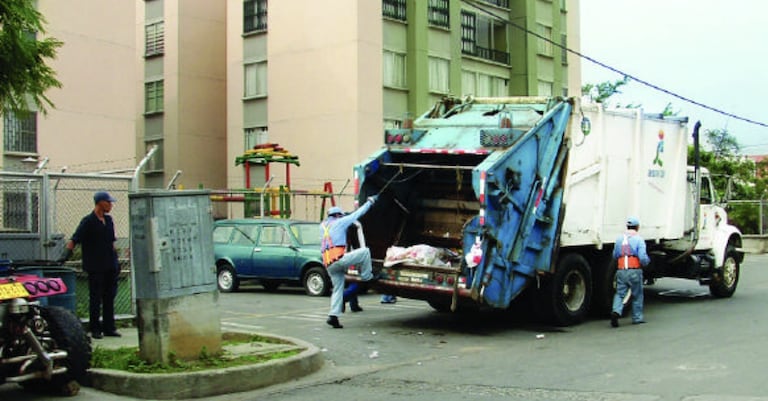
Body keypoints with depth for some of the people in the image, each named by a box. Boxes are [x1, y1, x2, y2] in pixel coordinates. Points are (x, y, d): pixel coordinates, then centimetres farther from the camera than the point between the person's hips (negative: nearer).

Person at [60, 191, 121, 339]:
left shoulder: (108, 220, 12)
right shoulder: (88, 221, -8)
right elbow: (74, 239, -13)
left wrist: (116, 262, 19)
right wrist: (67, 253, -26)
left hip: (109, 266, 6)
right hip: (95, 267, -6)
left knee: (109, 297, 9)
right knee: (95, 298, 1)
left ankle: (109, 327, 15)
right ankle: (95, 329, 9)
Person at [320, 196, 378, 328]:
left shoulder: (322, 226, 25)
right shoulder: (339, 222, 8)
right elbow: (357, 214, 12)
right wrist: (370, 201, 21)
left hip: (328, 264, 7)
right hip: (339, 258, -7)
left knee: (338, 289, 10)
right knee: (365, 251, 1)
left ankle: (333, 316, 1)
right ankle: (366, 276, 6)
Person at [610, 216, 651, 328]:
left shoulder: (619, 239, 11)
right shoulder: (638, 239, -5)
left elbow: (615, 255, 19)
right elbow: (643, 257, -12)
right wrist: (647, 261, 9)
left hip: (621, 271, 3)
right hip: (635, 271, -3)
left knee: (620, 293, 5)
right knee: (637, 295, 13)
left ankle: (616, 311, -20)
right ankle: (637, 317, 21)